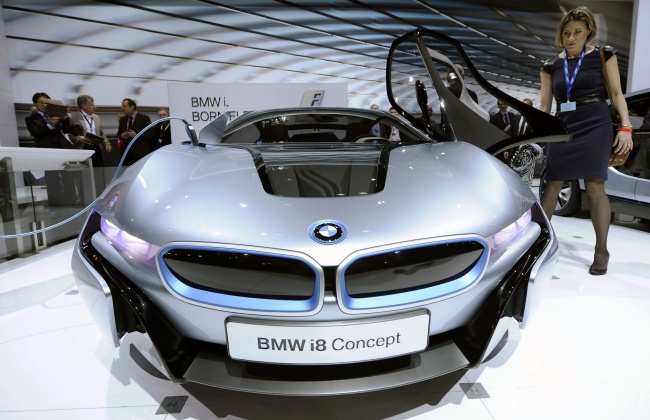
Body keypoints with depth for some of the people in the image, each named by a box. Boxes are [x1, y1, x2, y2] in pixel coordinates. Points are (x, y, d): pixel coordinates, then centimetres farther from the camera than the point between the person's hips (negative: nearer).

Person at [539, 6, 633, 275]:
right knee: (551, 187, -1)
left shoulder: (603, 55, 6)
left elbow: (616, 94, 5)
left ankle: (601, 250, 5)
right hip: (562, 128, 3)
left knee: (594, 188, -6)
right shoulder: (551, 66, 11)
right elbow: (544, 106, 11)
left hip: (595, 126, -2)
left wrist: (626, 127, -6)